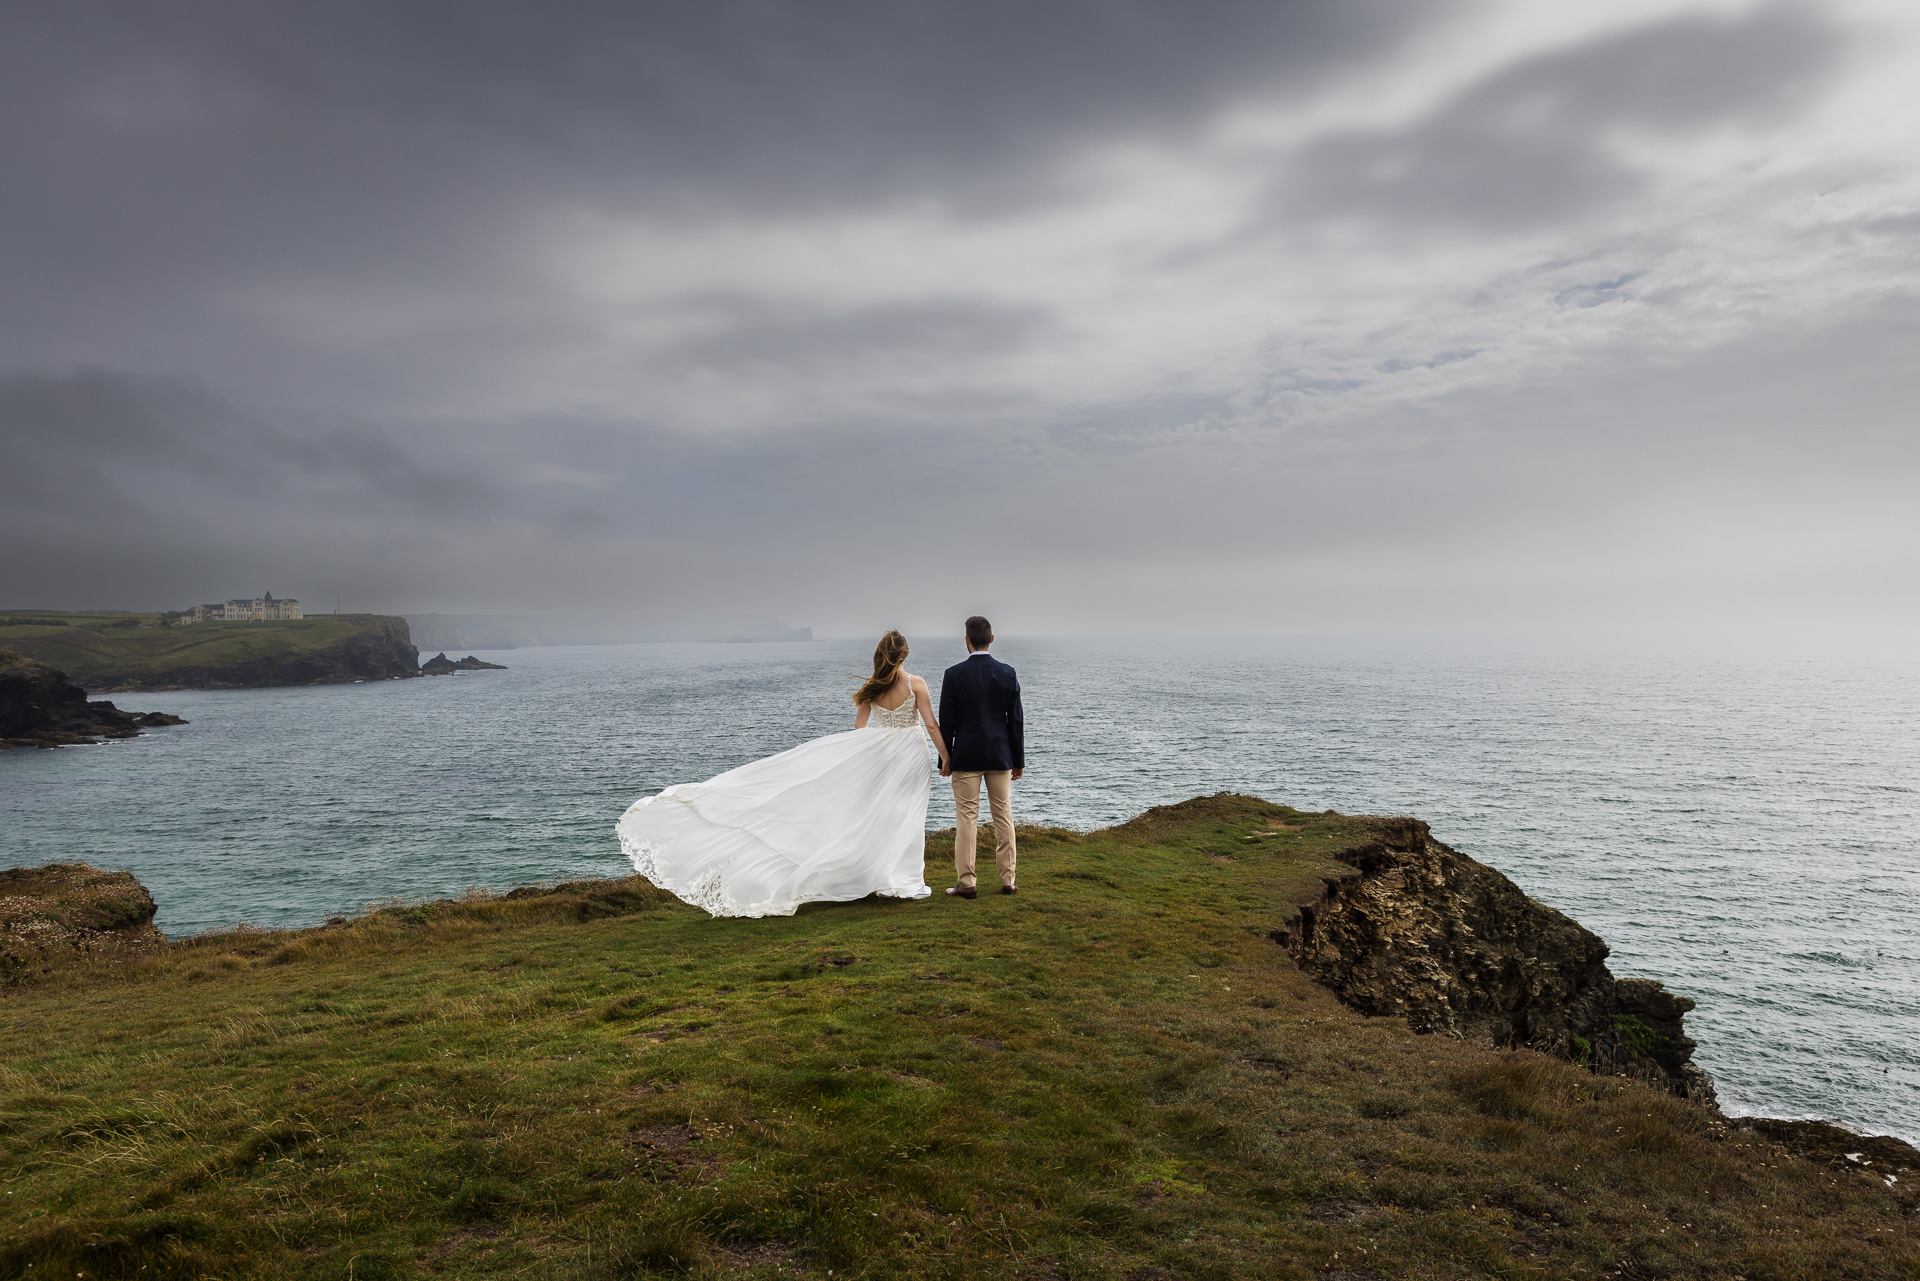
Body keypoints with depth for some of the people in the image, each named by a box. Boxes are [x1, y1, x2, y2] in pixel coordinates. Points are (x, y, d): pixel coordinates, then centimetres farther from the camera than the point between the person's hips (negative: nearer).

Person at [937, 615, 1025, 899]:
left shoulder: (954, 674, -7)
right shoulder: (1007, 673, -1)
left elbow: (946, 721, -4)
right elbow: (1016, 719, 2)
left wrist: (945, 758, 6)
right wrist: (1018, 759, 9)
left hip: (966, 757, -2)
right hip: (1000, 755, 2)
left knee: (966, 818, 1)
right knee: (1003, 816, 8)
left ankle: (966, 883, 2)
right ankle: (1007, 881, 12)